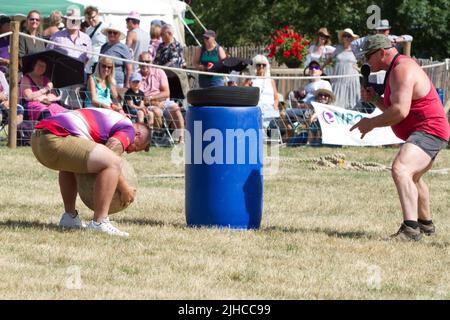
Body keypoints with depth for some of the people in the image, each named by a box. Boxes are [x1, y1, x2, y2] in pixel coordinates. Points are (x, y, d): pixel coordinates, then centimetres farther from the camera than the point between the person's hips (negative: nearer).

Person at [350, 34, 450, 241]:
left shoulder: (402, 70, -19)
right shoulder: (396, 69, 16)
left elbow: (400, 111, -29)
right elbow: (392, 109, 23)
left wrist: (371, 123, -18)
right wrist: (374, 99, 5)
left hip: (428, 131, -12)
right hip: (423, 132, 12)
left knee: (400, 170, -32)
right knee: (413, 177, 33)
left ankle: (410, 229, -45)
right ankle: (425, 224, 54)